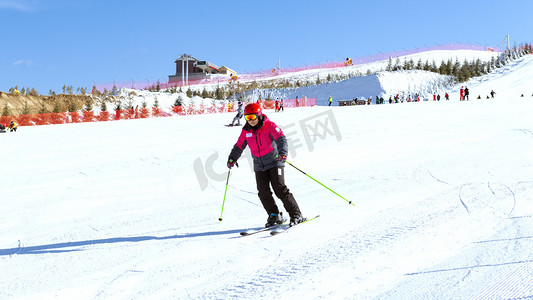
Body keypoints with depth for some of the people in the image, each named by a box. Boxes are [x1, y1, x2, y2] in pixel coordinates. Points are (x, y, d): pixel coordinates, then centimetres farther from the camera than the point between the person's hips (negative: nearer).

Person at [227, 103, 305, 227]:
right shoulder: (246, 130, 2)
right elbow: (239, 146, 13)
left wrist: (283, 152, -39)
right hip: (259, 166, 5)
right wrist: (232, 158, -1)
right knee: (263, 192, -3)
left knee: (280, 189, -12)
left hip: (274, 161, -5)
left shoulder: (269, 125, -12)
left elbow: (281, 138, -22)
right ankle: (274, 216, 13)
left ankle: (296, 215, -3)